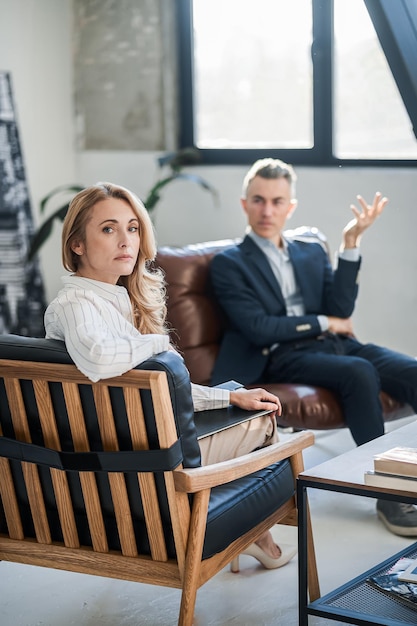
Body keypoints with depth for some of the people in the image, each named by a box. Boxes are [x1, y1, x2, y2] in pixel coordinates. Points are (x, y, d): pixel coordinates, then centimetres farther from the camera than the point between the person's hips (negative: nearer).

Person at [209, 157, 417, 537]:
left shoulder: (312, 251, 21)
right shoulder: (229, 264, 6)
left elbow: (340, 310, 5)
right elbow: (259, 329, -7)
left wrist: (351, 243, -2)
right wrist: (325, 324, -2)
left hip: (335, 346, 5)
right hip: (280, 358, -5)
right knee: (360, 372, -33)